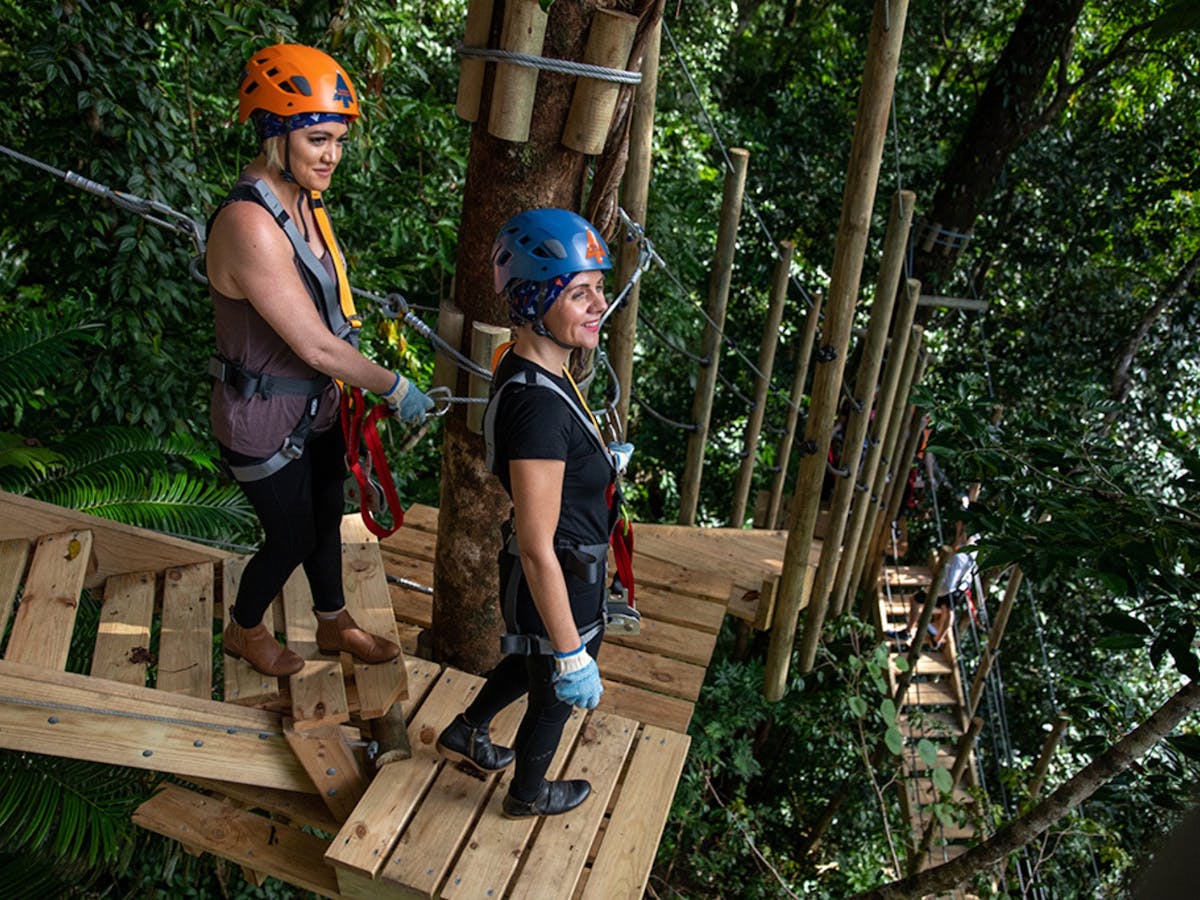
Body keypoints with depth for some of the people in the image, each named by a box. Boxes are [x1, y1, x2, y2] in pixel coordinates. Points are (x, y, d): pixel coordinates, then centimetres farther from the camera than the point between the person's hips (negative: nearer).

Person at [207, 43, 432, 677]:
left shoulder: (304, 199, 0)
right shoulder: (249, 225, -30)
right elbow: (315, 346, -29)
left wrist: (359, 386, 11)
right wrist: (396, 388, -18)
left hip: (316, 405, 8)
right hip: (264, 421, -8)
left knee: (326, 517, 23)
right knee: (291, 539, 11)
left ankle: (334, 625, 47)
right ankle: (244, 631, 42)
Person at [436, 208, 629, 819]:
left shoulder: (525, 369, -5)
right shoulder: (539, 404, -36)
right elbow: (538, 551, -32)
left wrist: (599, 463, 13)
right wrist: (573, 656, -24)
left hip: (561, 567, 8)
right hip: (556, 583, -8)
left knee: (531, 664, 35)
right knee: (556, 693, 22)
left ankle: (464, 735, 61)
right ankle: (529, 793, 53)